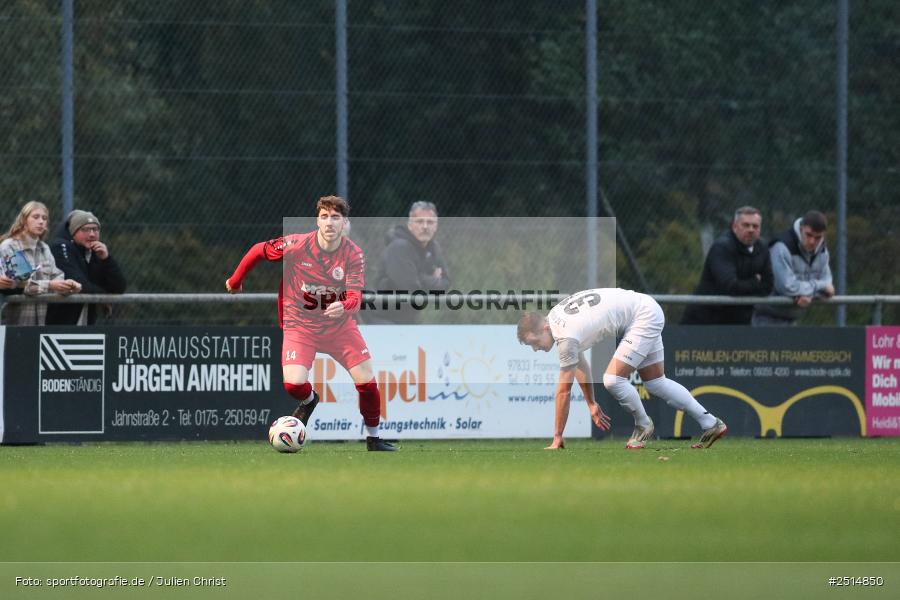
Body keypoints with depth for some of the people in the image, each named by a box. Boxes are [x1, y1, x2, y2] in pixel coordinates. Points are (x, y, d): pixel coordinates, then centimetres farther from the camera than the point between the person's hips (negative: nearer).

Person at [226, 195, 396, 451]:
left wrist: (343, 307, -45)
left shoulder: (353, 254, -13)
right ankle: (308, 401, 18)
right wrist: (235, 280, 10)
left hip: (339, 325, 1)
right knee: (293, 384, -21)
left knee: (367, 382, -7)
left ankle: (373, 438, 18)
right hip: (300, 326, -1)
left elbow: (355, 297, -21)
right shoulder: (295, 245, -17)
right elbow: (257, 251, -1)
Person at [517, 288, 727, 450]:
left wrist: (557, 438, -15)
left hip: (644, 317, -10)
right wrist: (591, 404, 17)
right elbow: (580, 365, 16)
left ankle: (643, 425, 6)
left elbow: (564, 391, -22)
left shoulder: (566, 337, -26)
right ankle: (712, 424, 20)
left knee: (613, 379, -18)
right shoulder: (555, 317, 2)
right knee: (656, 382, 15)